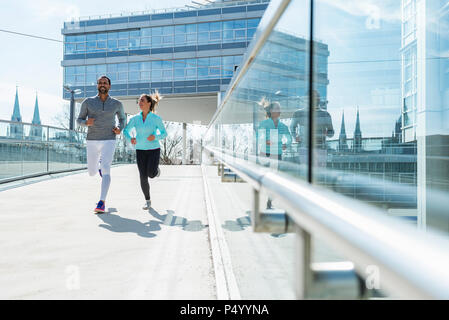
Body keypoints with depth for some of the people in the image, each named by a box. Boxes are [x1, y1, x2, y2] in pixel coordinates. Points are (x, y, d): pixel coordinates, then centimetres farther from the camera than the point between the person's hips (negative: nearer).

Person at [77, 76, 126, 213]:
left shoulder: (117, 104, 3)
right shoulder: (88, 102, 2)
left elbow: (122, 118, 21)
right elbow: (79, 120, 8)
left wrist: (120, 129, -2)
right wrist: (86, 122, -17)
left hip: (109, 141, -2)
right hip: (92, 141, 2)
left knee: (105, 170, -21)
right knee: (92, 173, 13)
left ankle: (102, 202, -21)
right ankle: (98, 166, 52)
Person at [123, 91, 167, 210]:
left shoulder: (156, 118, -9)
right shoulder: (135, 118, -1)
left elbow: (164, 134, -1)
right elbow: (125, 131, 8)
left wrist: (155, 136, -22)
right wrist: (130, 138, -14)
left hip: (153, 149, -2)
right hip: (140, 151, 2)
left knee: (151, 175, -10)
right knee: (143, 177, -3)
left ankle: (156, 169, 29)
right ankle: (148, 201, 14)